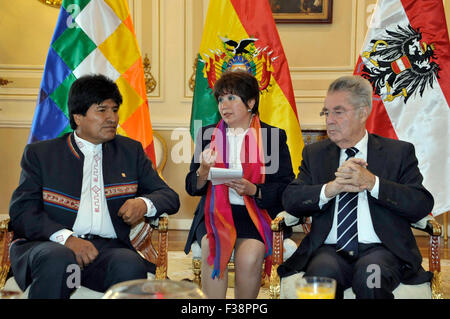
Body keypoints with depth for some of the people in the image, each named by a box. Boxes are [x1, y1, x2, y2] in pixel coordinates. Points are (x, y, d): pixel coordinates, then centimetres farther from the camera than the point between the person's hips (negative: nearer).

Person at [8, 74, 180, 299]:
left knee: (130, 266, -32)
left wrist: (144, 203, -6)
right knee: (59, 260, -36)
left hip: (108, 248, 1)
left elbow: (170, 197, 19)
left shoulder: (130, 151, 21)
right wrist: (66, 238, -16)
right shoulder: (40, 153, 13)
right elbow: (21, 211, 1)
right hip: (49, 245, -1)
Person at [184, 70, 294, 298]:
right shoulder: (207, 134, 14)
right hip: (215, 212, 2)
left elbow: (287, 188, 2)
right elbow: (191, 188, 10)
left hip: (257, 213, -2)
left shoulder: (274, 135, 7)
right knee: (213, 250, -29)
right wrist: (203, 172, -12)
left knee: (249, 256, -29)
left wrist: (253, 190, -15)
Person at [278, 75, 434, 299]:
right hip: (330, 250, 1)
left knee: (369, 276, -34)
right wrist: (331, 188, -13)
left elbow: (423, 205, 0)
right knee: (323, 273, -32)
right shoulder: (314, 153, 18)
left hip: (380, 249, -1)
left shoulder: (399, 152, 11)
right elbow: (290, 200, 5)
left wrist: (372, 183, -11)